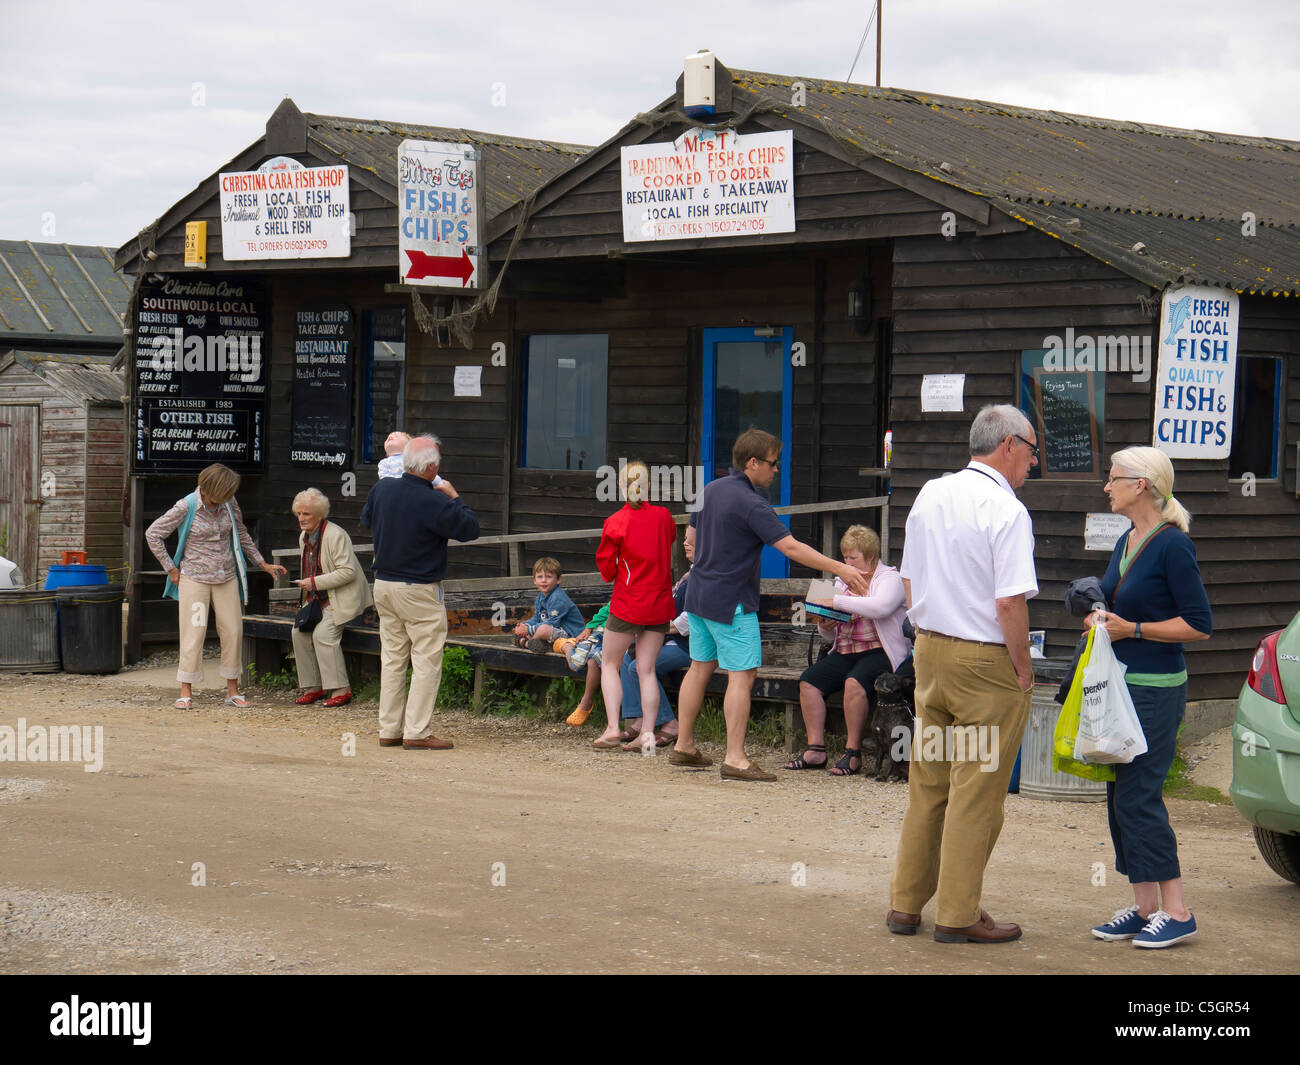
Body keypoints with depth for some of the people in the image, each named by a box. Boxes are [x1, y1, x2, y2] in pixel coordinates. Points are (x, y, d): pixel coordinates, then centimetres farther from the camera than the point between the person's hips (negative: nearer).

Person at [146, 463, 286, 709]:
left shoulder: (229, 505, 1)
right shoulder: (186, 507, -13)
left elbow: (242, 536, 18)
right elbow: (152, 534, -5)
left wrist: (263, 564, 16)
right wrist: (172, 570, -4)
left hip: (227, 579, 4)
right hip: (194, 579, -4)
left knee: (233, 631, 2)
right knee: (193, 634, -5)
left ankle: (233, 691, 11)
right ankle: (186, 692, 3)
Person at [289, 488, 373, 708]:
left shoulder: (336, 535, -18)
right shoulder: (304, 537, 11)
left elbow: (347, 572, -22)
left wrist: (315, 582, -22)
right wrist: (305, 584, 6)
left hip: (342, 598, -9)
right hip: (318, 599, 9)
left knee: (323, 633, -24)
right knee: (299, 631, -9)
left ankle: (341, 689, -18)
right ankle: (312, 686, 0)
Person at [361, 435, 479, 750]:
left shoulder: (382, 488, 1)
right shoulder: (433, 502, -21)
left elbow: (366, 519, 19)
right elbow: (470, 528, -13)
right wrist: (454, 497, -1)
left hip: (383, 585, 7)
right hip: (419, 591, -7)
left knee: (392, 658, 13)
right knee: (427, 660, -1)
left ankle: (389, 729, 16)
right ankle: (417, 732, -4)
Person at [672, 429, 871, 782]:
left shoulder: (709, 490, 8)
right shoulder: (750, 504, -18)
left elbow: (694, 538, 20)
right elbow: (791, 547, -23)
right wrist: (840, 569, -20)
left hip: (699, 595, 9)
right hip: (732, 602, -9)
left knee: (700, 667, 16)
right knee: (742, 674, -7)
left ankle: (683, 745, 21)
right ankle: (735, 759, -9)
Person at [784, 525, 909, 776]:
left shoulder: (890, 579, 0)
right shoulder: (844, 582, 21)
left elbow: (880, 607, -25)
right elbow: (831, 636, 24)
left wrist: (836, 602, -22)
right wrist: (825, 628, -1)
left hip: (878, 652, -7)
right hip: (844, 653, 7)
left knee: (855, 682, -34)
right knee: (808, 680, -17)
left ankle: (853, 752, -24)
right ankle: (815, 749, -17)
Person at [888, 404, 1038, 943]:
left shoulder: (930, 494, 8)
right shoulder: (1006, 511, -15)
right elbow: (1011, 602, -20)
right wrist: (1023, 667, -10)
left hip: (929, 652, 7)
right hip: (986, 662, -7)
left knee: (927, 784, 15)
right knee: (976, 792, 1)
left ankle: (905, 904, 20)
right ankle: (958, 914, 6)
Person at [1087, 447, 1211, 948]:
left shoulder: (1172, 545, -13)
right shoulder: (1126, 542, 12)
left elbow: (1199, 625, -14)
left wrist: (1133, 629, -17)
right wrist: (1101, 619, 6)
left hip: (1156, 690, -9)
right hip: (1120, 683, 9)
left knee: (1137, 795, -9)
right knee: (1120, 795, 9)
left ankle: (1176, 911, -2)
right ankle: (1145, 906, 16)